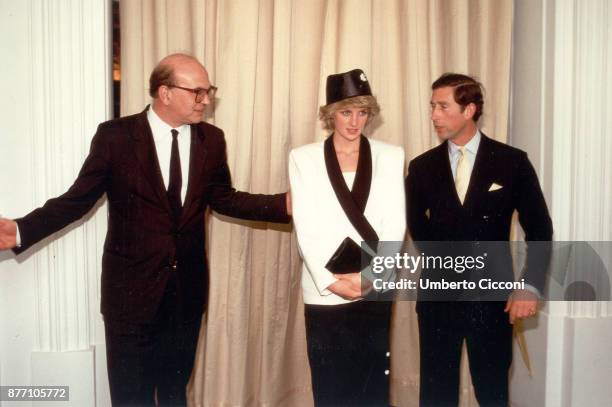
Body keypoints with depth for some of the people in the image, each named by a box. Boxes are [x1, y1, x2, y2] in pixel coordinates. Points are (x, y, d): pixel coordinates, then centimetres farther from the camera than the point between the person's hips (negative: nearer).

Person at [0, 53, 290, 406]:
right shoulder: (115, 136, -11)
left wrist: (284, 204, -3)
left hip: (188, 286, 3)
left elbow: (223, 198, 8)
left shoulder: (211, 139, 0)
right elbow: (78, 198, -8)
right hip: (133, 285, -3)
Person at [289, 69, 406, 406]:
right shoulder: (303, 158, 1)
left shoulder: (391, 156, 4)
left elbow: (395, 225, -2)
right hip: (324, 291, 0)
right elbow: (306, 229, -4)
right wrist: (331, 281, -13)